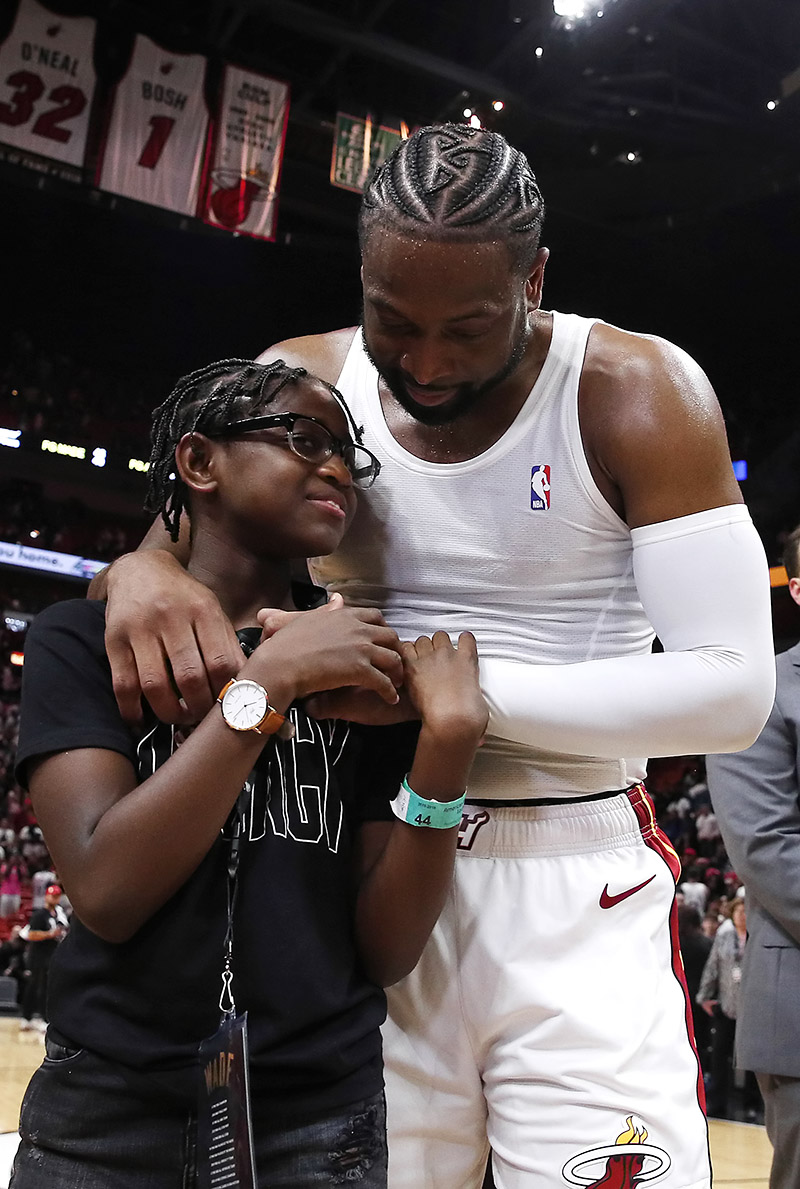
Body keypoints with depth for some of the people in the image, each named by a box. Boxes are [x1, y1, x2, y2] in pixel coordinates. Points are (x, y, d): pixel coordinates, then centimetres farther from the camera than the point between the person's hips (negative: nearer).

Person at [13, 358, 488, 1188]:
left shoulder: (379, 671, 1)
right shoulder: (84, 640, -4)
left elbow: (386, 952, -4)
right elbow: (105, 893, -16)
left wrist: (447, 747, -18)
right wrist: (267, 683, -21)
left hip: (322, 1120, 2)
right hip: (106, 1117, -1)